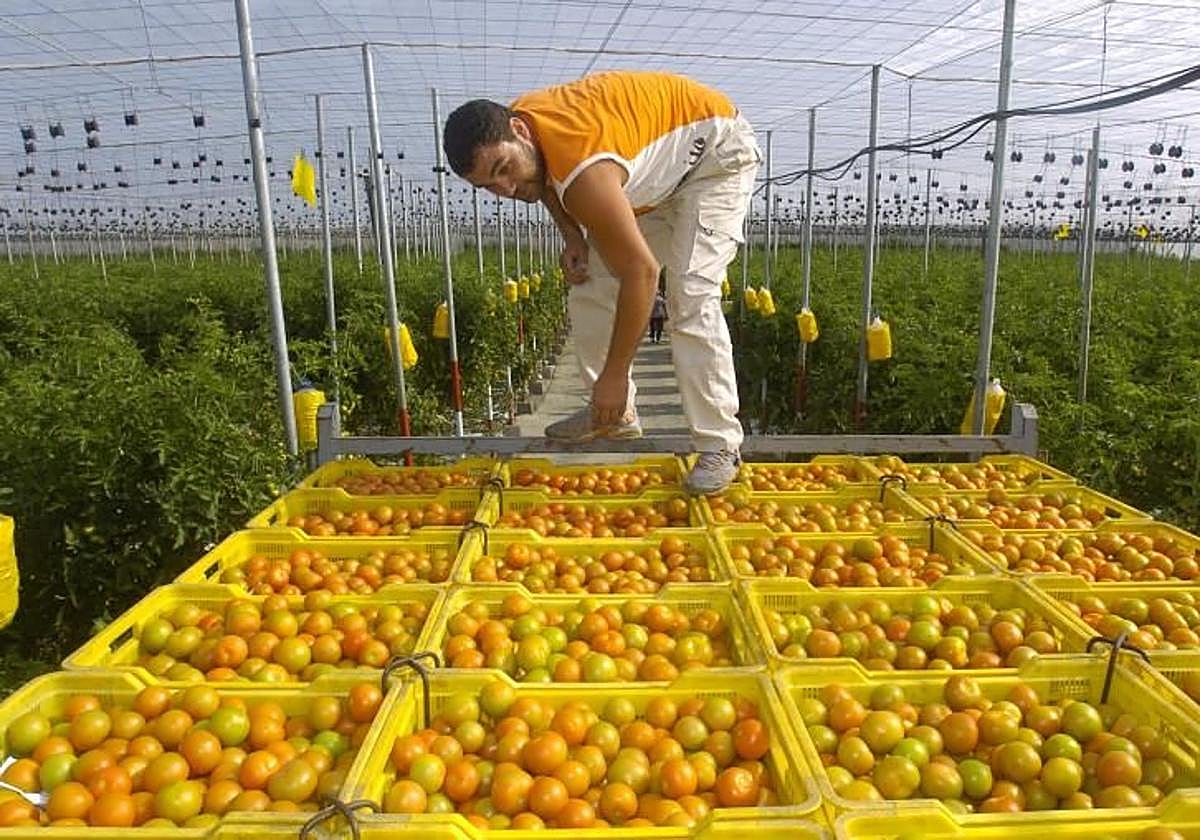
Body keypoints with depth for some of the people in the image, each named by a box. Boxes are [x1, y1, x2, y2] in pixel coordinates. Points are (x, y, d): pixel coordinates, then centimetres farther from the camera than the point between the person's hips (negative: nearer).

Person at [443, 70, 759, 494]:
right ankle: (617, 414, 12)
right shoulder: (506, 132, -14)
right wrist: (572, 235, -10)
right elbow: (546, 180, 9)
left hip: (714, 149, -8)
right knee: (591, 289, 1)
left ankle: (719, 445, -17)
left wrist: (615, 375, -30)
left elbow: (641, 271, -37)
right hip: (654, 169, 9)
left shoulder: (584, 172, -41)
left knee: (691, 298, -23)